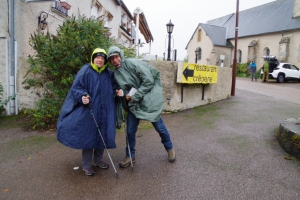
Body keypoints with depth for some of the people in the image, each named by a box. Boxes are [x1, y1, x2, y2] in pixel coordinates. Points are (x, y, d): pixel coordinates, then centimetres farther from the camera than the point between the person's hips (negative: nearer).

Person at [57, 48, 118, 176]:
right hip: (88, 110, -5)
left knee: (102, 135, 11)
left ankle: (98, 160, 30)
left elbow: (113, 87, 18)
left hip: (104, 111, 5)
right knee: (88, 135, 1)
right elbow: (76, 87, -10)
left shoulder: (108, 73, 6)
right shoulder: (85, 71, -8)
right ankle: (86, 165, 16)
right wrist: (82, 97, -26)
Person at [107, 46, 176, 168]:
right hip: (133, 103, 5)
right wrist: (123, 94, -14)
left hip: (149, 100, -5)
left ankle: (169, 148, 33)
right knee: (130, 131, 5)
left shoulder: (132, 63, -14)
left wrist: (135, 96, -16)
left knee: (159, 126, 6)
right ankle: (130, 156, 27)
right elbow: (125, 89, 10)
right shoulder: (116, 73, 6)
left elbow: (149, 81, -18)